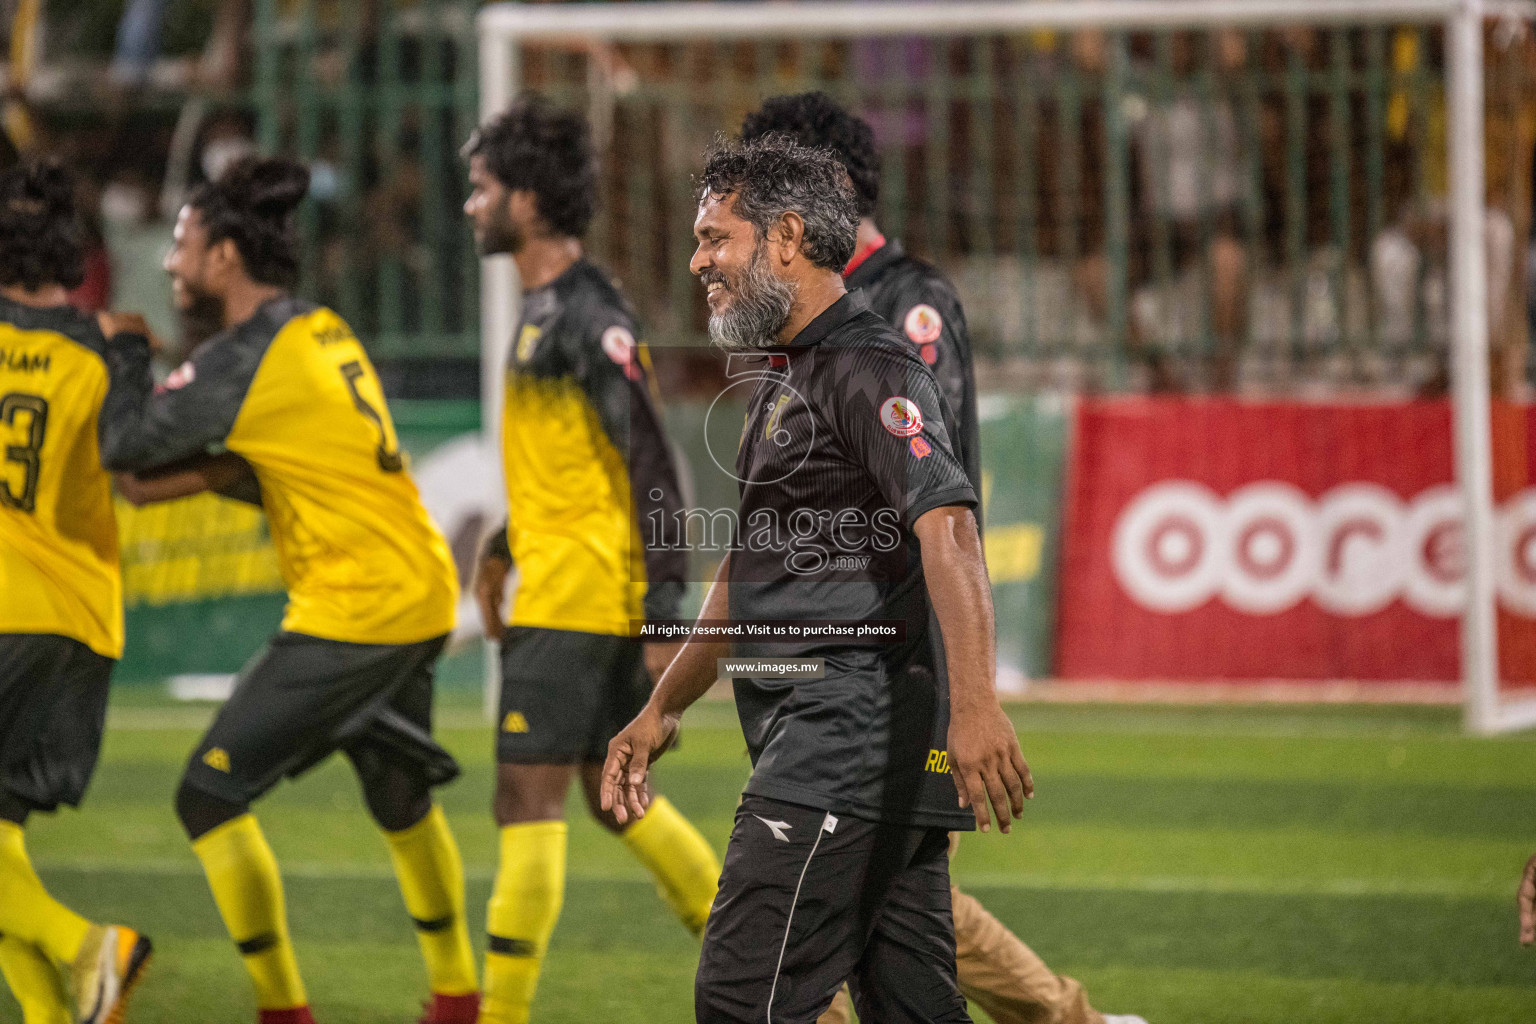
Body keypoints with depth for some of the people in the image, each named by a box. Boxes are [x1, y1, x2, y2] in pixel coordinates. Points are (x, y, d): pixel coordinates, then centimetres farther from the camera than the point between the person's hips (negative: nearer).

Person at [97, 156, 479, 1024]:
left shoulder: (244, 359, -15)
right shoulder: (324, 331, 11)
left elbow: (126, 445, -11)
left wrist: (126, 350, 5)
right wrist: (212, 476, 11)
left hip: (352, 611, -9)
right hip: (420, 596, 9)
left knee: (210, 797, -3)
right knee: (400, 798, 26)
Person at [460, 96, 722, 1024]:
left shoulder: (587, 316, -16)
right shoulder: (547, 308, 14)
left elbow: (653, 468, -19)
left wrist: (666, 616, -22)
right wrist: (502, 551, 29)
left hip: (575, 600, -10)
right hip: (559, 590, 10)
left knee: (528, 800, -7)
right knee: (613, 794, 15)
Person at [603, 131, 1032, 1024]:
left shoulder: (869, 367, -10)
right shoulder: (786, 382, 23)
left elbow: (946, 523, -25)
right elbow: (750, 575, 33)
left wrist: (974, 700, -39)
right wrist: (662, 710, 34)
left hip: (847, 738, -10)